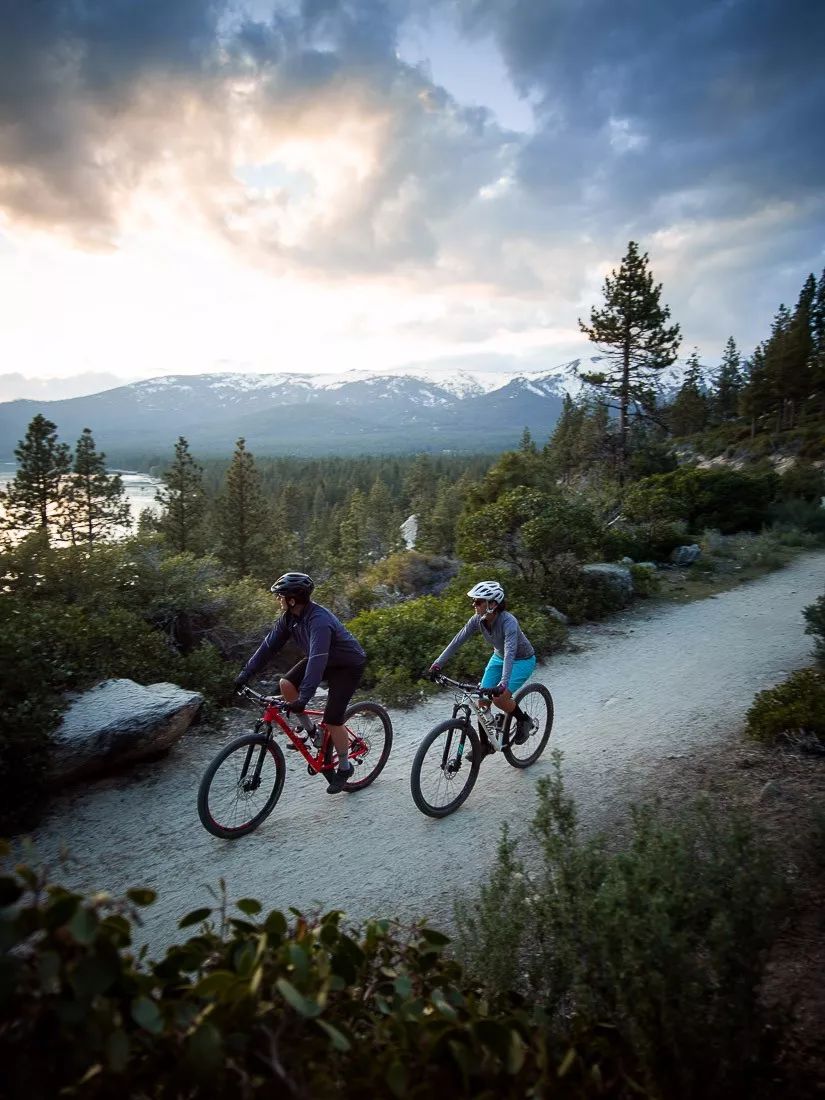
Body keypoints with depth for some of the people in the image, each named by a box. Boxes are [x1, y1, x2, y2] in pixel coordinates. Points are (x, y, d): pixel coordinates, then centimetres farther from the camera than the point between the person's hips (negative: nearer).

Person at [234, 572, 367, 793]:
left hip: (348, 665, -8)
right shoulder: (289, 617, -10)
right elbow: (269, 644, -5)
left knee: (332, 720, -11)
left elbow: (317, 660, -43)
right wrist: (246, 673, -9)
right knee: (286, 684, -11)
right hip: (324, 659, 8)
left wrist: (303, 698, -48)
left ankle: (344, 767, 11)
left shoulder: (319, 621, -36)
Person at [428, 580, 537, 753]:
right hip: (499, 657, 6)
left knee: (499, 698, -23)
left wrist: (503, 684, -56)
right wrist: (437, 665, -24)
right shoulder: (477, 620, -17)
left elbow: (510, 652, -45)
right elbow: (457, 641, -17)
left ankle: (524, 720, 7)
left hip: (522, 660, -6)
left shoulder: (508, 621, -35)